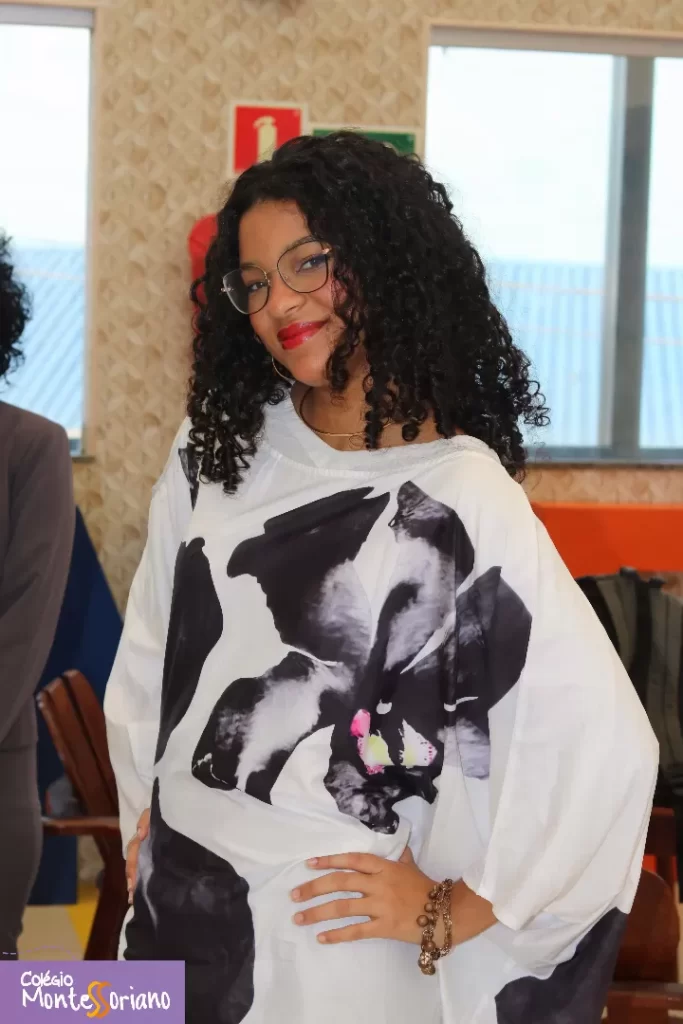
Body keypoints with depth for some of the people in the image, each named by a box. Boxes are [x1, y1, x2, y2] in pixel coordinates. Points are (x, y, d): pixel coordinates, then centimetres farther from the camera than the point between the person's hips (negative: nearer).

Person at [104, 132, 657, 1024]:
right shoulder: (215, 454, 2)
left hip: (336, 931, -4)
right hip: (177, 903, 5)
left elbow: (606, 750, -19)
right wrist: (143, 815, 10)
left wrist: (452, 914, -12)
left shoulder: (463, 501, -14)